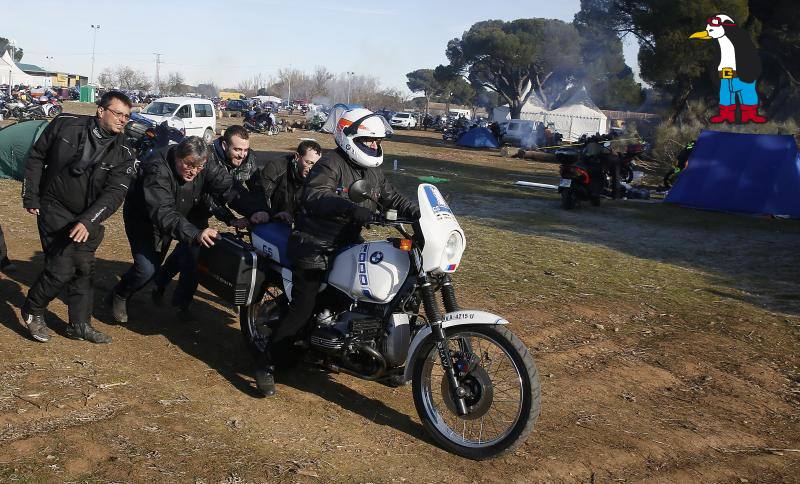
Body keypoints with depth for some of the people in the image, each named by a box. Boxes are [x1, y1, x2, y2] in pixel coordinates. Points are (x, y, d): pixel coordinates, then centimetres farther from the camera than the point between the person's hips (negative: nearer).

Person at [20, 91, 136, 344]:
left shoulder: (123, 153, -8)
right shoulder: (66, 125, -11)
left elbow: (115, 192, -17)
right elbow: (36, 157, 1)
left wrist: (88, 221, -30)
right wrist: (30, 197, 0)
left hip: (89, 218, 4)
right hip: (55, 209, -3)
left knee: (84, 270, 9)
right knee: (62, 268, -11)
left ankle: (81, 325, 23)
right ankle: (32, 311, 14)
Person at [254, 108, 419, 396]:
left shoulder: (372, 171, 13)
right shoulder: (331, 165, -16)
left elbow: (390, 198, 17)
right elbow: (314, 197, -32)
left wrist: (418, 214, -1)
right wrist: (352, 209, -48)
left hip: (349, 243, 8)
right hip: (316, 248, -8)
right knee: (302, 310, -12)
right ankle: (266, 364, 2)